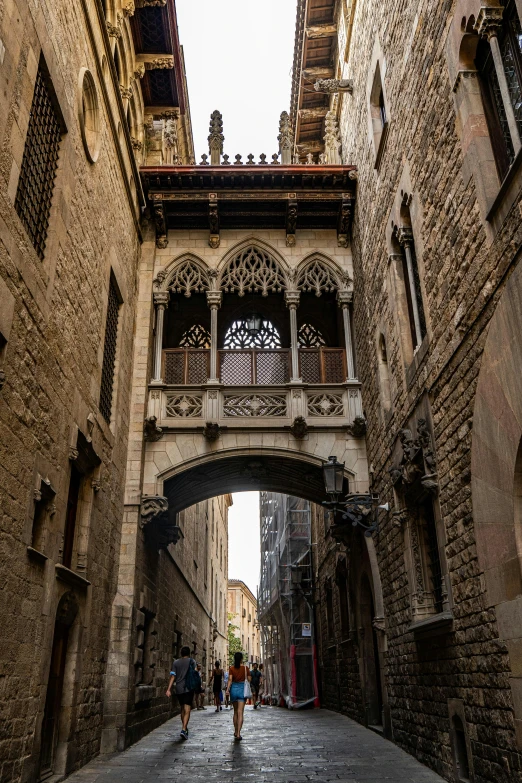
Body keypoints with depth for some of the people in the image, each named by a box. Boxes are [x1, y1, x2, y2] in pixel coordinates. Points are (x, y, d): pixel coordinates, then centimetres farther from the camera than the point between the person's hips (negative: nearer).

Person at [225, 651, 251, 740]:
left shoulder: (231, 669, 0)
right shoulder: (245, 668, -3)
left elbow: (230, 679, -11)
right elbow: (249, 680, -1)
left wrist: (227, 689, -15)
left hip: (234, 689, 2)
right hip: (242, 689, -2)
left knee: (235, 712, 19)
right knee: (240, 713, -5)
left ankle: (236, 732, 27)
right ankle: (238, 734, -15)